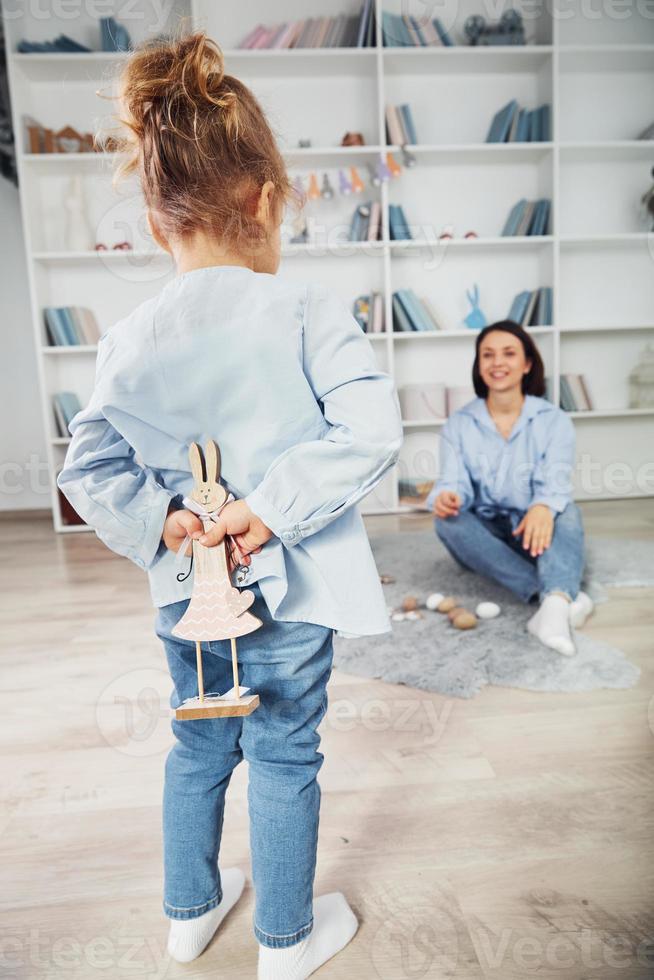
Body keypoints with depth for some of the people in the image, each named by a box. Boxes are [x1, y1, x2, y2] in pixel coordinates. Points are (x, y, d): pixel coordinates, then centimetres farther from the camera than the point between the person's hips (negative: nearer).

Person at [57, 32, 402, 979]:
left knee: (199, 747, 24)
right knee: (284, 758, 14)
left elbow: (87, 465, -2)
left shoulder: (129, 338, -2)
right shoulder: (304, 307, -14)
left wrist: (160, 524, -8)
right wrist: (275, 507, -18)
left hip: (188, 592, 4)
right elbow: (372, 429, -20)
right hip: (289, 587, -4)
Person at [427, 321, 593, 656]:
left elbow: (555, 480, -18)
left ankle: (556, 600, -60)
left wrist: (544, 508, -43)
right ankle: (558, 592, -40)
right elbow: (454, 481, -10)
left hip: (535, 533, -1)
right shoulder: (459, 424, 2)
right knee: (447, 520, -30)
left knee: (566, 512, -32)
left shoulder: (553, 420, -2)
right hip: (484, 538, 1)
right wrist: (446, 497, -37)